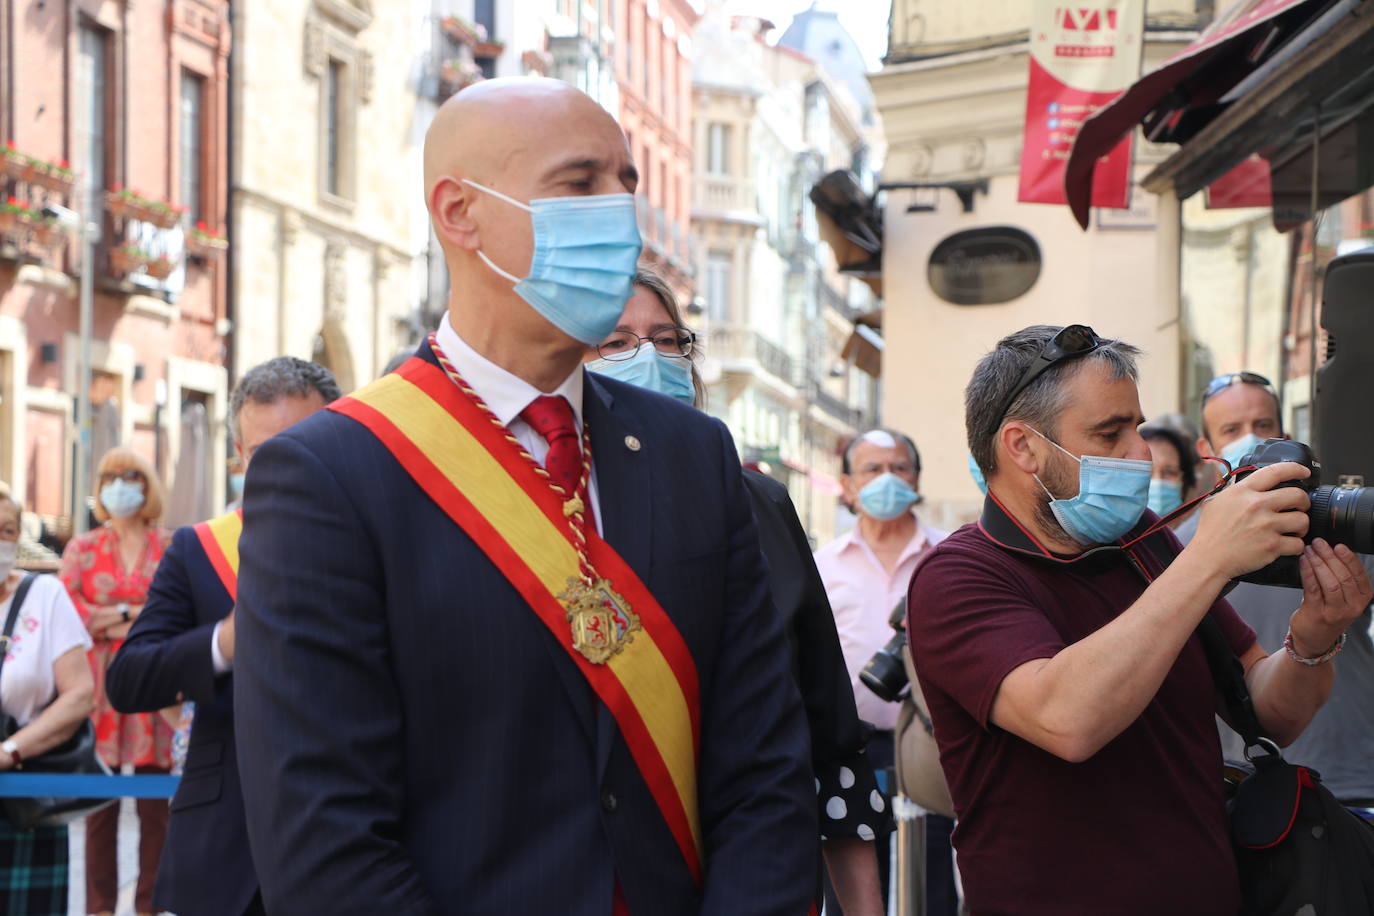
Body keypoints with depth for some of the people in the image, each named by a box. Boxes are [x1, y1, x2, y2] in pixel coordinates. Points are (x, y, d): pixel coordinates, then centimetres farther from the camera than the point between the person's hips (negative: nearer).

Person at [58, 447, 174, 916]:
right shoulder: (82, 548, 13)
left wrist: (112, 616, -10)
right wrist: (144, 615, -7)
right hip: (100, 687, 1)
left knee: (155, 804, -2)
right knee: (100, 803, 0)